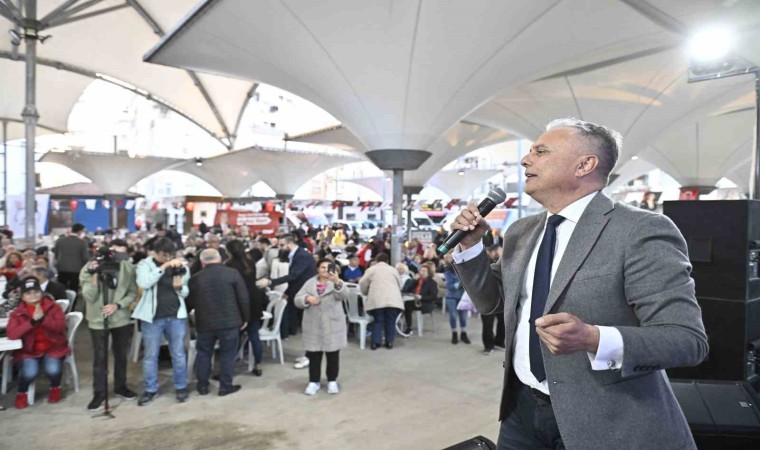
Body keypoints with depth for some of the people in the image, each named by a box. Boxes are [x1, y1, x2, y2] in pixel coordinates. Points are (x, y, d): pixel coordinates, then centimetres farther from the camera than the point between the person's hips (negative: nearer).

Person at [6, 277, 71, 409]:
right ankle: (21, 393, 9)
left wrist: (43, 318, -30)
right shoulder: (17, 313, -1)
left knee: (53, 369, -26)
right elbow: (11, 334, -17)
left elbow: (61, 326, -15)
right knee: (29, 372, -27)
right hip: (28, 351, 0)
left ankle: (55, 388, 11)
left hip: (53, 348, 0)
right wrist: (32, 321, -29)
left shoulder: (53, 307, -1)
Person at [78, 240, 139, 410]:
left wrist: (117, 305, -20)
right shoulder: (89, 269, -13)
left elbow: (133, 293, -5)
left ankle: (120, 386, 33)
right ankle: (99, 393, 21)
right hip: (98, 320, -2)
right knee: (100, 358, 5)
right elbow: (89, 297, -18)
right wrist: (94, 277, -30)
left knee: (121, 355, 15)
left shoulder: (128, 268, -10)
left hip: (122, 318, 2)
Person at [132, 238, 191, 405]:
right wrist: (164, 267, -26)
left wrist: (179, 286, -14)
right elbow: (144, 283, -24)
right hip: (152, 317, -1)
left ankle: (181, 386, 24)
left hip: (176, 316, 2)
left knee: (178, 353, 10)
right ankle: (151, 389, 25)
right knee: (150, 355, 10)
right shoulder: (145, 264, -4)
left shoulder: (180, 266, 3)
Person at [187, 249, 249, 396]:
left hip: (205, 323, 2)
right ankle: (225, 386, 14)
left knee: (204, 354, 17)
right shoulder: (232, 273, -5)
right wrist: (245, 318, 5)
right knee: (228, 354, 9)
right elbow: (243, 298, -6)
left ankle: (202, 385, 26)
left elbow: (189, 303, 9)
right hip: (229, 322, -2)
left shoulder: (195, 278, 1)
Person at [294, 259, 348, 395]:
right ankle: (314, 382, 22)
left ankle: (332, 381, 23)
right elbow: (297, 300, 5)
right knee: (313, 355, 9)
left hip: (332, 325, -2)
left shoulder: (337, 282, -3)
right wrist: (307, 298, -18)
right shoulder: (310, 283, 7)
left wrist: (337, 282, -44)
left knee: (333, 355, 8)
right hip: (313, 325, 2)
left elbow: (344, 295, -24)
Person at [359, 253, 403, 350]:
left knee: (378, 320, 7)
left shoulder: (371, 269, 15)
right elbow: (399, 285, 21)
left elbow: (362, 283, 9)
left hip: (377, 300, 0)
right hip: (393, 299, 1)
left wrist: (366, 293, 26)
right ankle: (389, 342, 10)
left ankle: (376, 342, 4)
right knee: (390, 321, 8)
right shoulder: (393, 269, 20)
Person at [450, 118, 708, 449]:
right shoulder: (521, 232, 5)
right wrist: (470, 246, -3)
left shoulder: (641, 232, -16)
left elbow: (688, 338, -19)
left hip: (606, 422, -5)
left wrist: (593, 339, -34)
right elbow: (492, 301, 12)